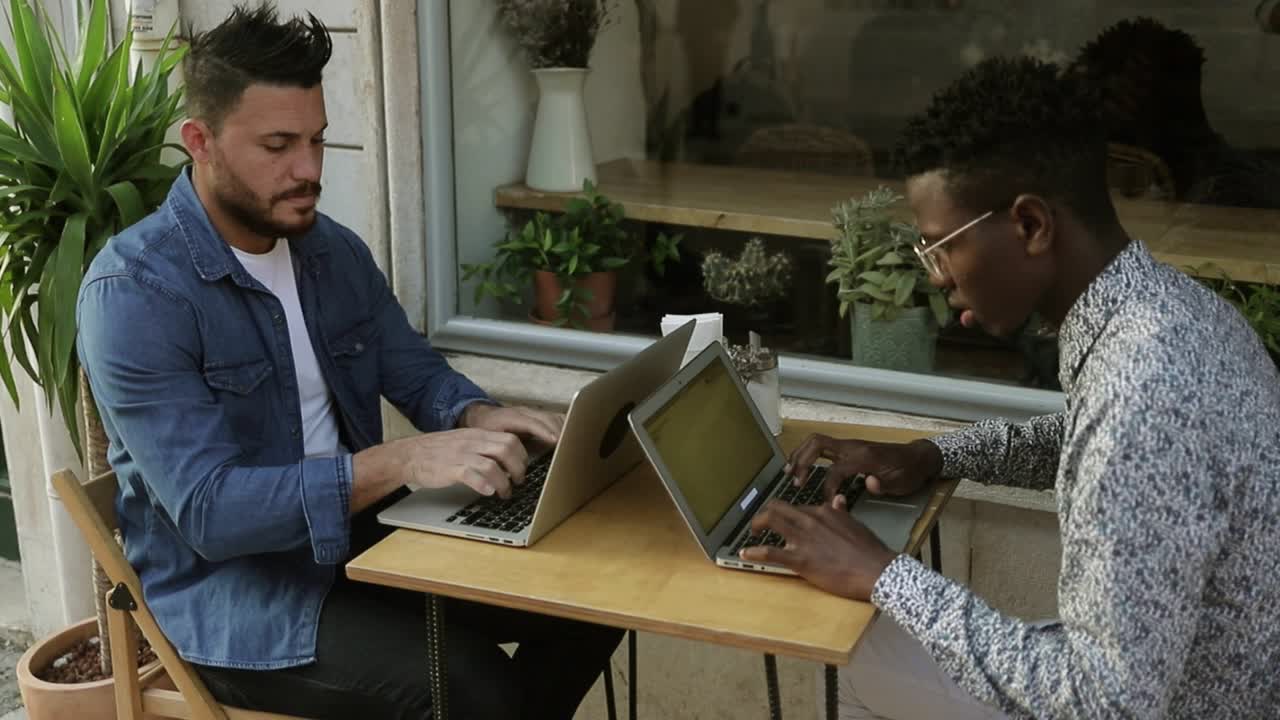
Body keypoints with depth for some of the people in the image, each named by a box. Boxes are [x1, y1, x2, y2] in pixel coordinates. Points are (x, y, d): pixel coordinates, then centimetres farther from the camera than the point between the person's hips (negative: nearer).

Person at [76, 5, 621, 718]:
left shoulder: (334, 249, 3)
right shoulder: (134, 292, -19)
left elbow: (418, 372, 12)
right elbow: (208, 510, -26)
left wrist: (477, 416, -12)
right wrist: (399, 462, -36)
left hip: (359, 533, 7)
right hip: (230, 585, -7)